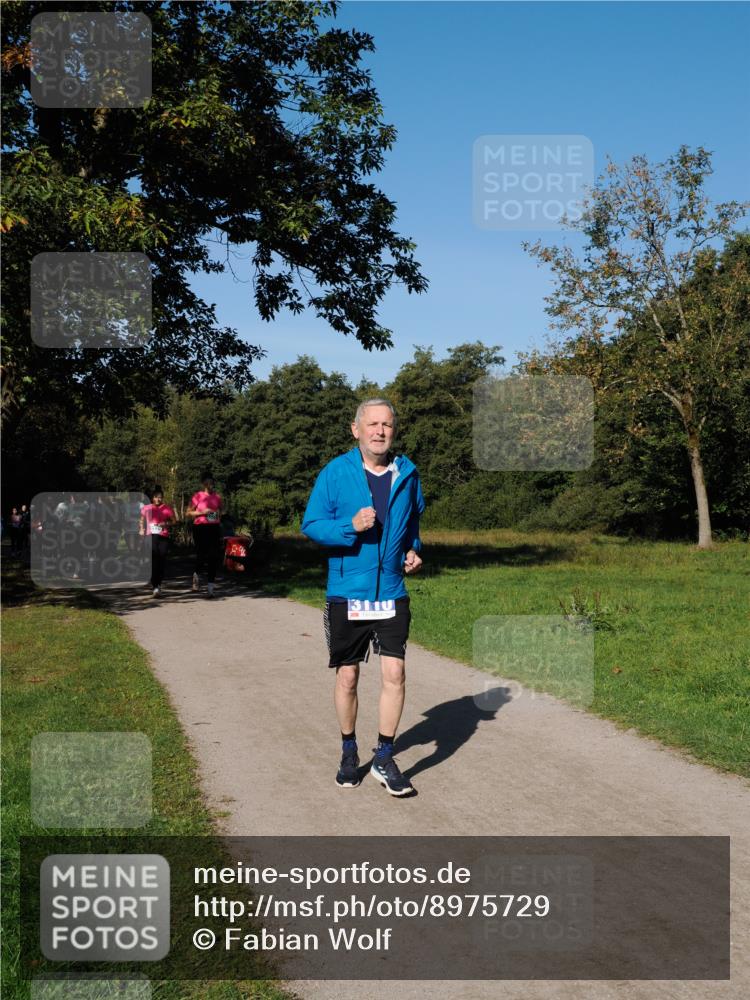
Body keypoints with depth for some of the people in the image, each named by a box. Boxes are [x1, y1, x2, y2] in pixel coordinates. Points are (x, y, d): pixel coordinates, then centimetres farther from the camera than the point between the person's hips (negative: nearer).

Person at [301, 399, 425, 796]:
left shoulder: (406, 474, 4)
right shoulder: (335, 472, -6)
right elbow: (311, 524, -6)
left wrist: (413, 549, 5)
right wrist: (351, 526, -22)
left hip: (392, 594, 2)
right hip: (346, 594, -2)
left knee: (394, 673, -6)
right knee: (347, 676, 9)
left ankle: (384, 757, 9)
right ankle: (349, 754, 28)